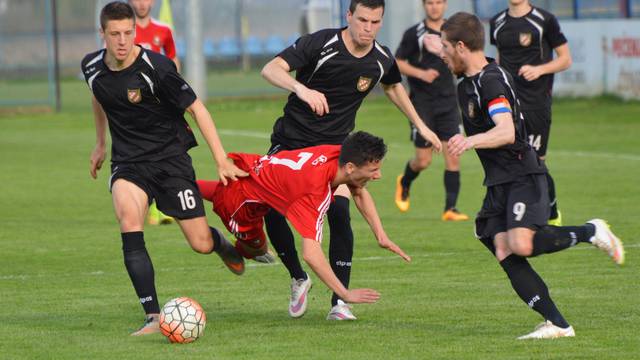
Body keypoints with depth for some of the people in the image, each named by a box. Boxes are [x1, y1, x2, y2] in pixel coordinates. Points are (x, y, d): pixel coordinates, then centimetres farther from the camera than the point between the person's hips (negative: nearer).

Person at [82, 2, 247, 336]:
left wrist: (222, 161, -14)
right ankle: (153, 317, -31)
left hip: (170, 156, -3)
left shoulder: (156, 67, -19)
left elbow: (196, 108, -11)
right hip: (128, 162, 3)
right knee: (127, 214, -29)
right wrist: (100, 143, 29)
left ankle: (221, 243, 40)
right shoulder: (92, 67, -3)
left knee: (201, 245, -4)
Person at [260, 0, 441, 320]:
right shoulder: (320, 43, -19)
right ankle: (298, 279, 15)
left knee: (339, 213, -17)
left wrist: (420, 126, 25)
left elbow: (393, 86, 20)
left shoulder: (382, 59, -4)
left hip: (335, 145, 2)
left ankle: (339, 303, -9)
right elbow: (271, 69, -29)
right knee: (271, 210, -11)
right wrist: (302, 88, -47)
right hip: (290, 138, -2)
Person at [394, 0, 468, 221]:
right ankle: (404, 183, 32)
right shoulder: (414, 34, -5)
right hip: (422, 103, -3)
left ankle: (450, 209, -3)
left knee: (452, 157, -7)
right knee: (423, 161, -1)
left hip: (448, 103, 3)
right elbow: (398, 62, -3)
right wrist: (421, 73, -16)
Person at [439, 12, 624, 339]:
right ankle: (557, 324, -9)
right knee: (505, 256, -7)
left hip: (523, 176, -9)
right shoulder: (467, 85, 16)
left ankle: (591, 232, -2)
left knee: (522, 245, -27)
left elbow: (506, 132, -31)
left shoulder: (491, 81, -16)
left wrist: (471, 140, -46)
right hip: (498, 183, 9)